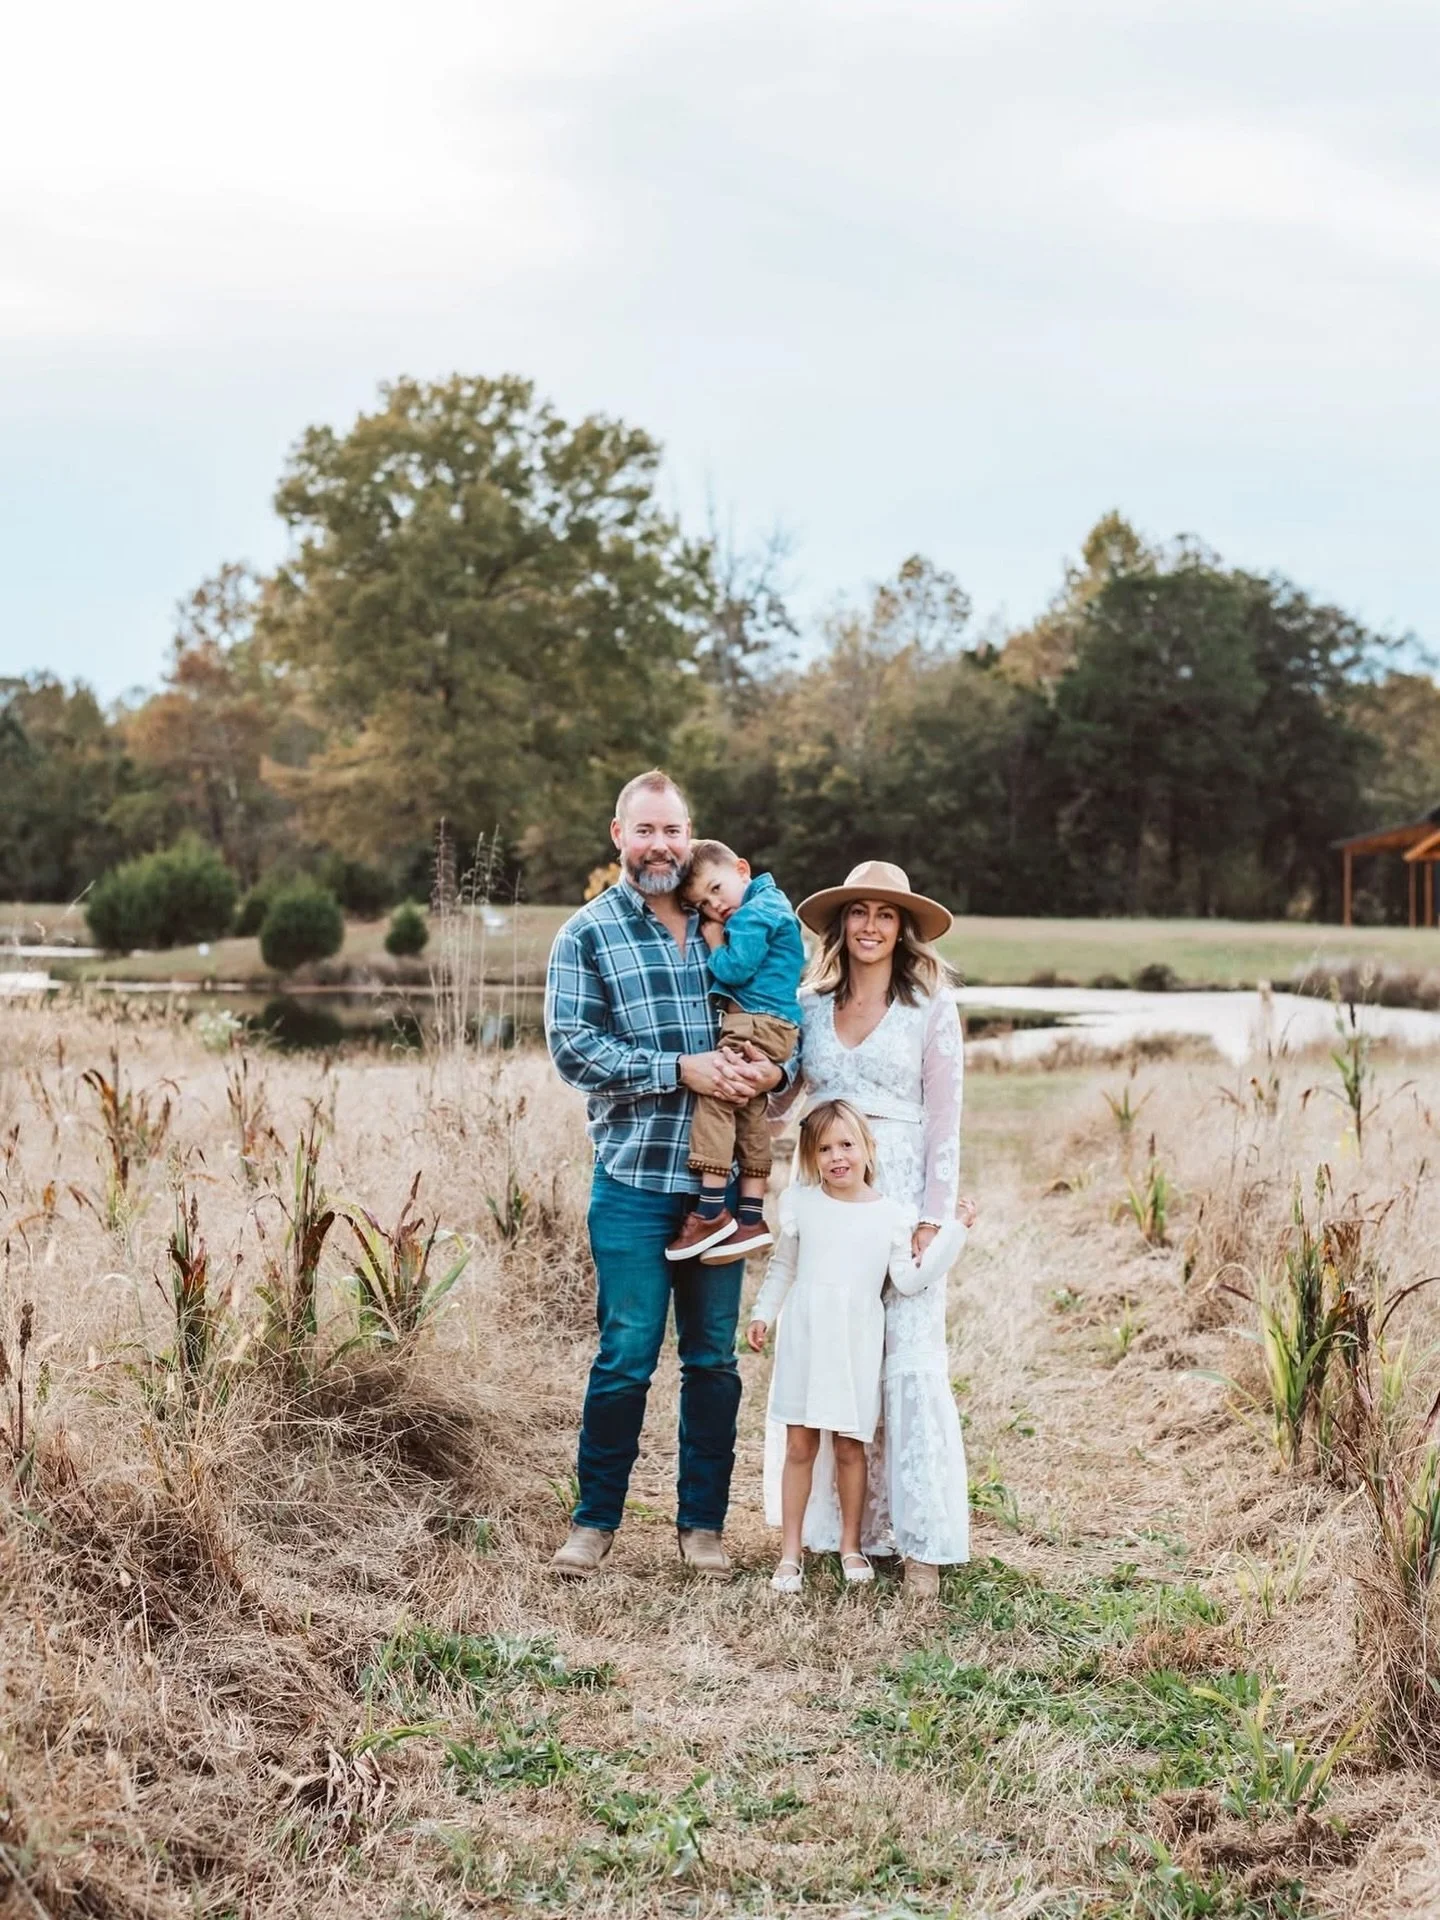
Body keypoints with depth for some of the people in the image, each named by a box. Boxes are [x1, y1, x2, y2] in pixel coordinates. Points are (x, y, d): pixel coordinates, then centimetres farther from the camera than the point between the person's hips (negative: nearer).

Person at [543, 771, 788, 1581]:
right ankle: (596, 1519, 15)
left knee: (714, 1357, 9)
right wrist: (682, 1070, -18)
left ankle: (704, 1522, 21)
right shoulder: (588, 934, 1)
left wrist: (770, 1071, -10)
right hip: (635, 1181, -3)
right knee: (627, 1356, -1)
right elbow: (573, 1048, -9)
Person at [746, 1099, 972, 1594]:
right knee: (799, 1445, 3)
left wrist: (954, 1232, -9)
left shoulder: (892, 1215, -1)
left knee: (850, 1445, 5)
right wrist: (762, 1314, 9)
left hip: (856, 1345, -1)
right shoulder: (800, 1204, 3)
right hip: (804, 1338, 1)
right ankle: (791, 1551, 10)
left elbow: (909, 1280, -6)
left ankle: (850, 1545, 21)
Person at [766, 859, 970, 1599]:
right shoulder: (810, 1005, 9)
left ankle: (919, 1538, 2)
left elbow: (943, 1124, -3)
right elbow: (773, 1096, 9)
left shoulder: (931, 1009, -1)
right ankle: (826, 1525, 15)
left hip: (899, 1198, -3)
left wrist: (932, 1219, -9)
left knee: (908, 1362, -4)